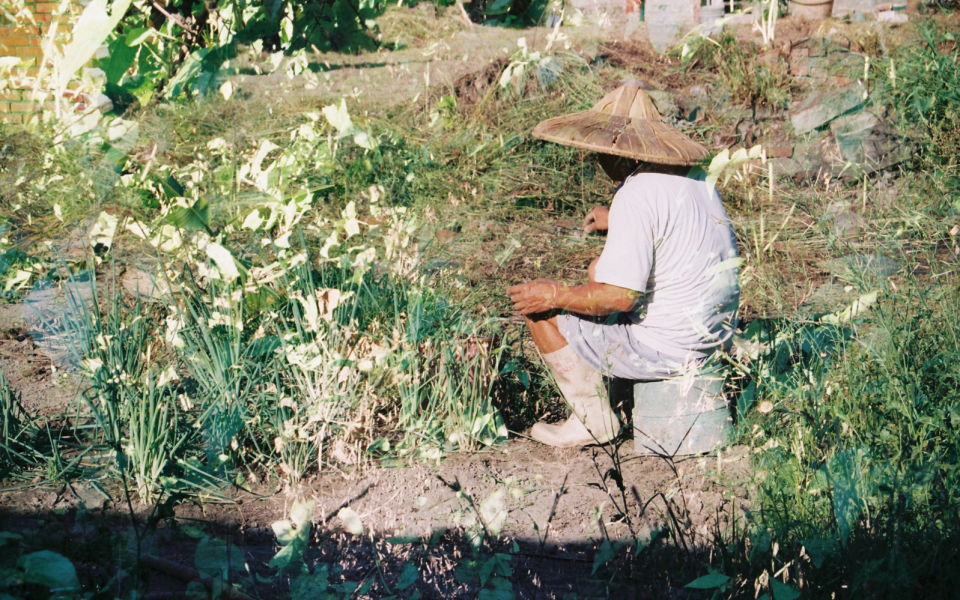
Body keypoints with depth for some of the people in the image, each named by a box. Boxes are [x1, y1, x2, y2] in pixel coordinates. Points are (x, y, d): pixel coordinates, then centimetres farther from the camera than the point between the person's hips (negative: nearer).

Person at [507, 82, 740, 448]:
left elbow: (620, 296, -24)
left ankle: (595, 421, 11)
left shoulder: (636, 198, -22)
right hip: (715, 332, 9)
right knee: (598, 269, 26)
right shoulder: (696, 177, 5)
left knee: (540, 310, 1)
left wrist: (554, 295, -10)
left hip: (667, 349, -9)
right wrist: (616, 222, 30)